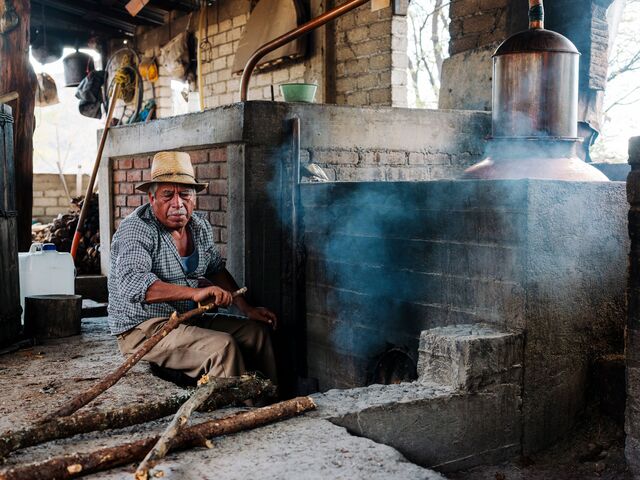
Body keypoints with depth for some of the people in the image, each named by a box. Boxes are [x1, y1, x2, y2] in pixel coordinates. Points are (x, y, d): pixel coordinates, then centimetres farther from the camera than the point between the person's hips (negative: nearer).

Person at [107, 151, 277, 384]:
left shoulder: (200, 226, 6)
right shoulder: (136, 229, -18)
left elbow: (216, 269, 19)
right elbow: (132, 283, -35)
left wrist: (247, 309, 7)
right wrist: (194, 292, -44)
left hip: (189, 319, 8)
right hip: (142, 330, -8)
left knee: (257, 331, -1)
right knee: (222, 346, -26)